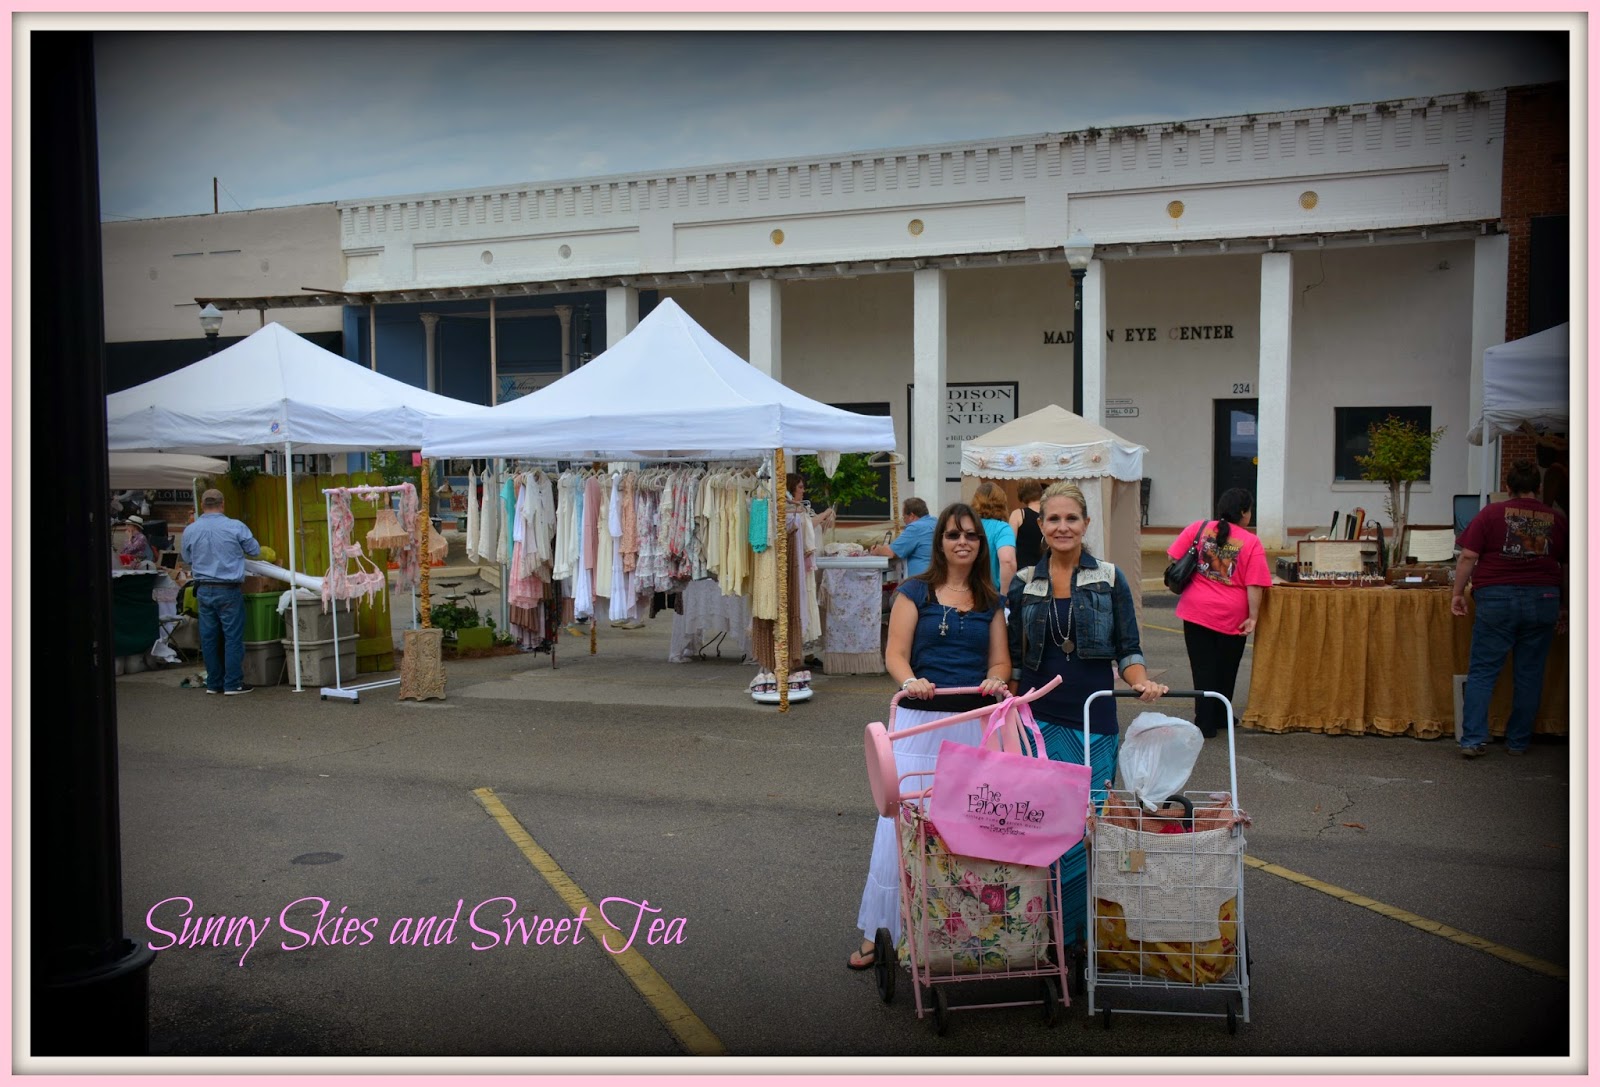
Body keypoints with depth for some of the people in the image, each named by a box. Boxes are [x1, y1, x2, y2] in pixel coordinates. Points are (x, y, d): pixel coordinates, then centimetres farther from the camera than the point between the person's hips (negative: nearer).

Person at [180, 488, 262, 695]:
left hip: (204, 590, 4)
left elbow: (187, 559, 16)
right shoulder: (236, 527, -9)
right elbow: (255, 551, 3)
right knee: (233, 636, 1)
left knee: (209, 637, 10)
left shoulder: (189, 531, 1)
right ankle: (233, 683, 2)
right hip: (229, 590, -4)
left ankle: (213, 683, 17)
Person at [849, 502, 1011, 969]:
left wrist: (995, 680, -11)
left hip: (975, 724, 3)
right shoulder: (915, 592, 1)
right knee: (903, 824, -3)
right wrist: (910, 682, -25)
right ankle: (879, 933, 7)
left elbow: (1000, 660, 12)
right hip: (921, 721, -3)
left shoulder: (990, 601, 12)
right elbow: (895, 654, -5)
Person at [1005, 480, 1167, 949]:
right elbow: (1015, 659, 11)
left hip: (1094, 718, 0)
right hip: (1040, 717, 1)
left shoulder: (1109, 579, 3)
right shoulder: (1024, 583, 6)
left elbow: (1127, 649, 5)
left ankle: (1085, 925, 16)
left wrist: (1142, 682, -15)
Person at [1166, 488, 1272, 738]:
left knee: (1203, 668, 8)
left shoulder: (1198, 528, -3)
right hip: (1232, 616, -1)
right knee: (1226, 670, 17)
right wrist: (1253, 617, -7)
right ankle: (1220, 718, 30)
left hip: (1196, 611, 1)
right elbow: (1254, 585, -11)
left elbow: (1173, 558, -1)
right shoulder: (1251, 542, -7)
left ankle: (1205, 724, 7)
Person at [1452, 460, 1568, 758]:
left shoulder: (1491, 514, -1)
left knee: (1482, 671, 1)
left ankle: (1473, 740, -5)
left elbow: (1468, 557, -7)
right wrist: (1564, 607, 23)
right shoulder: (1557, 519, 8)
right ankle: (1518, 742, 16)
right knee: (1529, 675, 9)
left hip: (1497, 599, -2)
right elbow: (1567, 568, 14)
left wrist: (1457, 593, 1)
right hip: (1543, 599, 3)